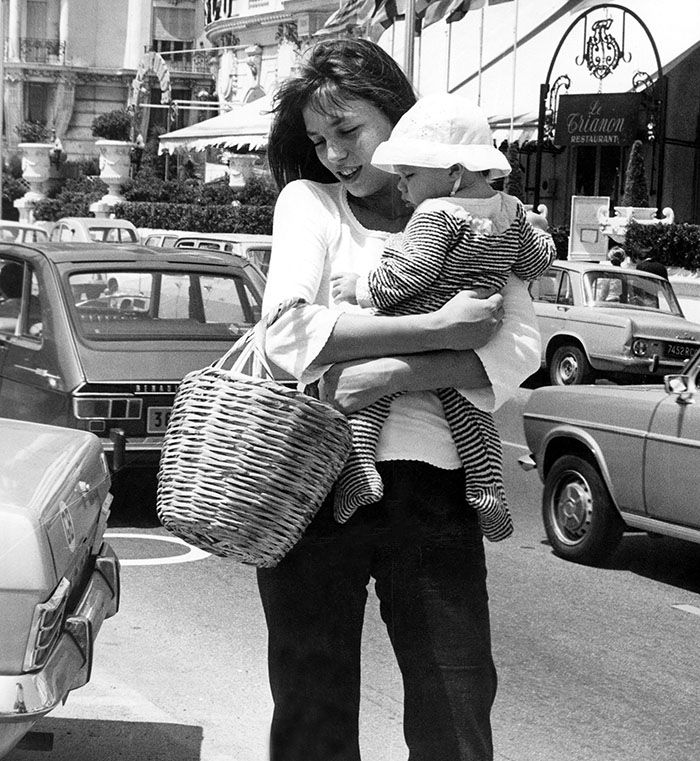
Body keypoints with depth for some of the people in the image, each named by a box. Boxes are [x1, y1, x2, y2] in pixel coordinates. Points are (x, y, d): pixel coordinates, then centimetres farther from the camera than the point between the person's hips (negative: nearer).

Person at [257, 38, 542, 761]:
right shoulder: (309, 201, 6)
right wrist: (441, 329, -14)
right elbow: (288, 329, -11)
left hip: (435, 490, 1)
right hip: (313, 480, -1)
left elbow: (519, 347, -4)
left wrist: (394, 374, -18)